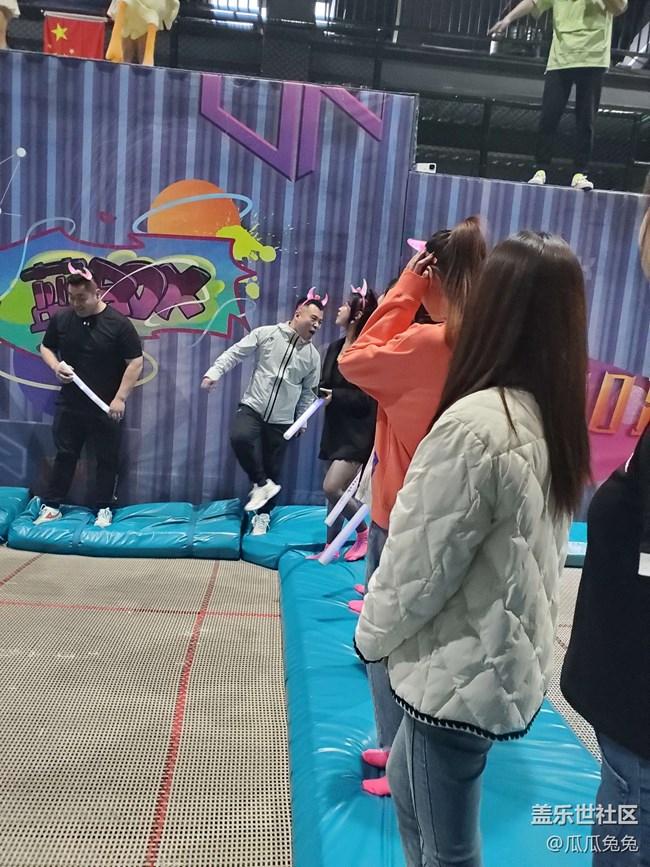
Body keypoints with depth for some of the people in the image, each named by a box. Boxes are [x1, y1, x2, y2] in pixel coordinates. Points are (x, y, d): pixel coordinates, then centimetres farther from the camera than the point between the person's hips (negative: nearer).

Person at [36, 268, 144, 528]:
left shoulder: (118, 323, -12)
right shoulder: (60, 319, 0)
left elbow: (135, 363, -11)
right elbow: (46, 347, 15)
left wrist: (120, 398, -16)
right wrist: (56, 366, -8)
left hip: (106, 407, -3)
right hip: (69, 404, 3)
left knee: (107, 459, 8)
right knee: (64, 455, 12)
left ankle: (104, 509, 22)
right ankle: (51, 506, 24)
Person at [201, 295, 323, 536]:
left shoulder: (312, 355, 4)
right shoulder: (266, 334, -3)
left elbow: (309, 392, 13)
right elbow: (235, 353, -2)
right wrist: (214, 372, -13)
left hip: (281, 420, 2)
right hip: (252, 407, -2)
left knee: (273, 469, 4)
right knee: (240, 437, -32)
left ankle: (263, 515, 24)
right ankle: (262, 484, -11)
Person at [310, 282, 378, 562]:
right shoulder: (334, 347, 10)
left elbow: (367, 397, -18)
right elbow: (325, 385, 13)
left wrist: (335, 396, -17)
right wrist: (323, 393, -9)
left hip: (357, 432, -8)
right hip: (336, 429, 8)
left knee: (332, 488, -12)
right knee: (337, 491, 14)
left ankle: (363, 531, 13)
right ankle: (331, 547, 26)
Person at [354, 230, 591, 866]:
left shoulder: (475, 426, -26)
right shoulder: (555, 419, 1)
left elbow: (420, 564, -20)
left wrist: (370, 636, -3)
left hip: (461, 676, -8)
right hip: (510, 660, 8)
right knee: (407, 786, 28)